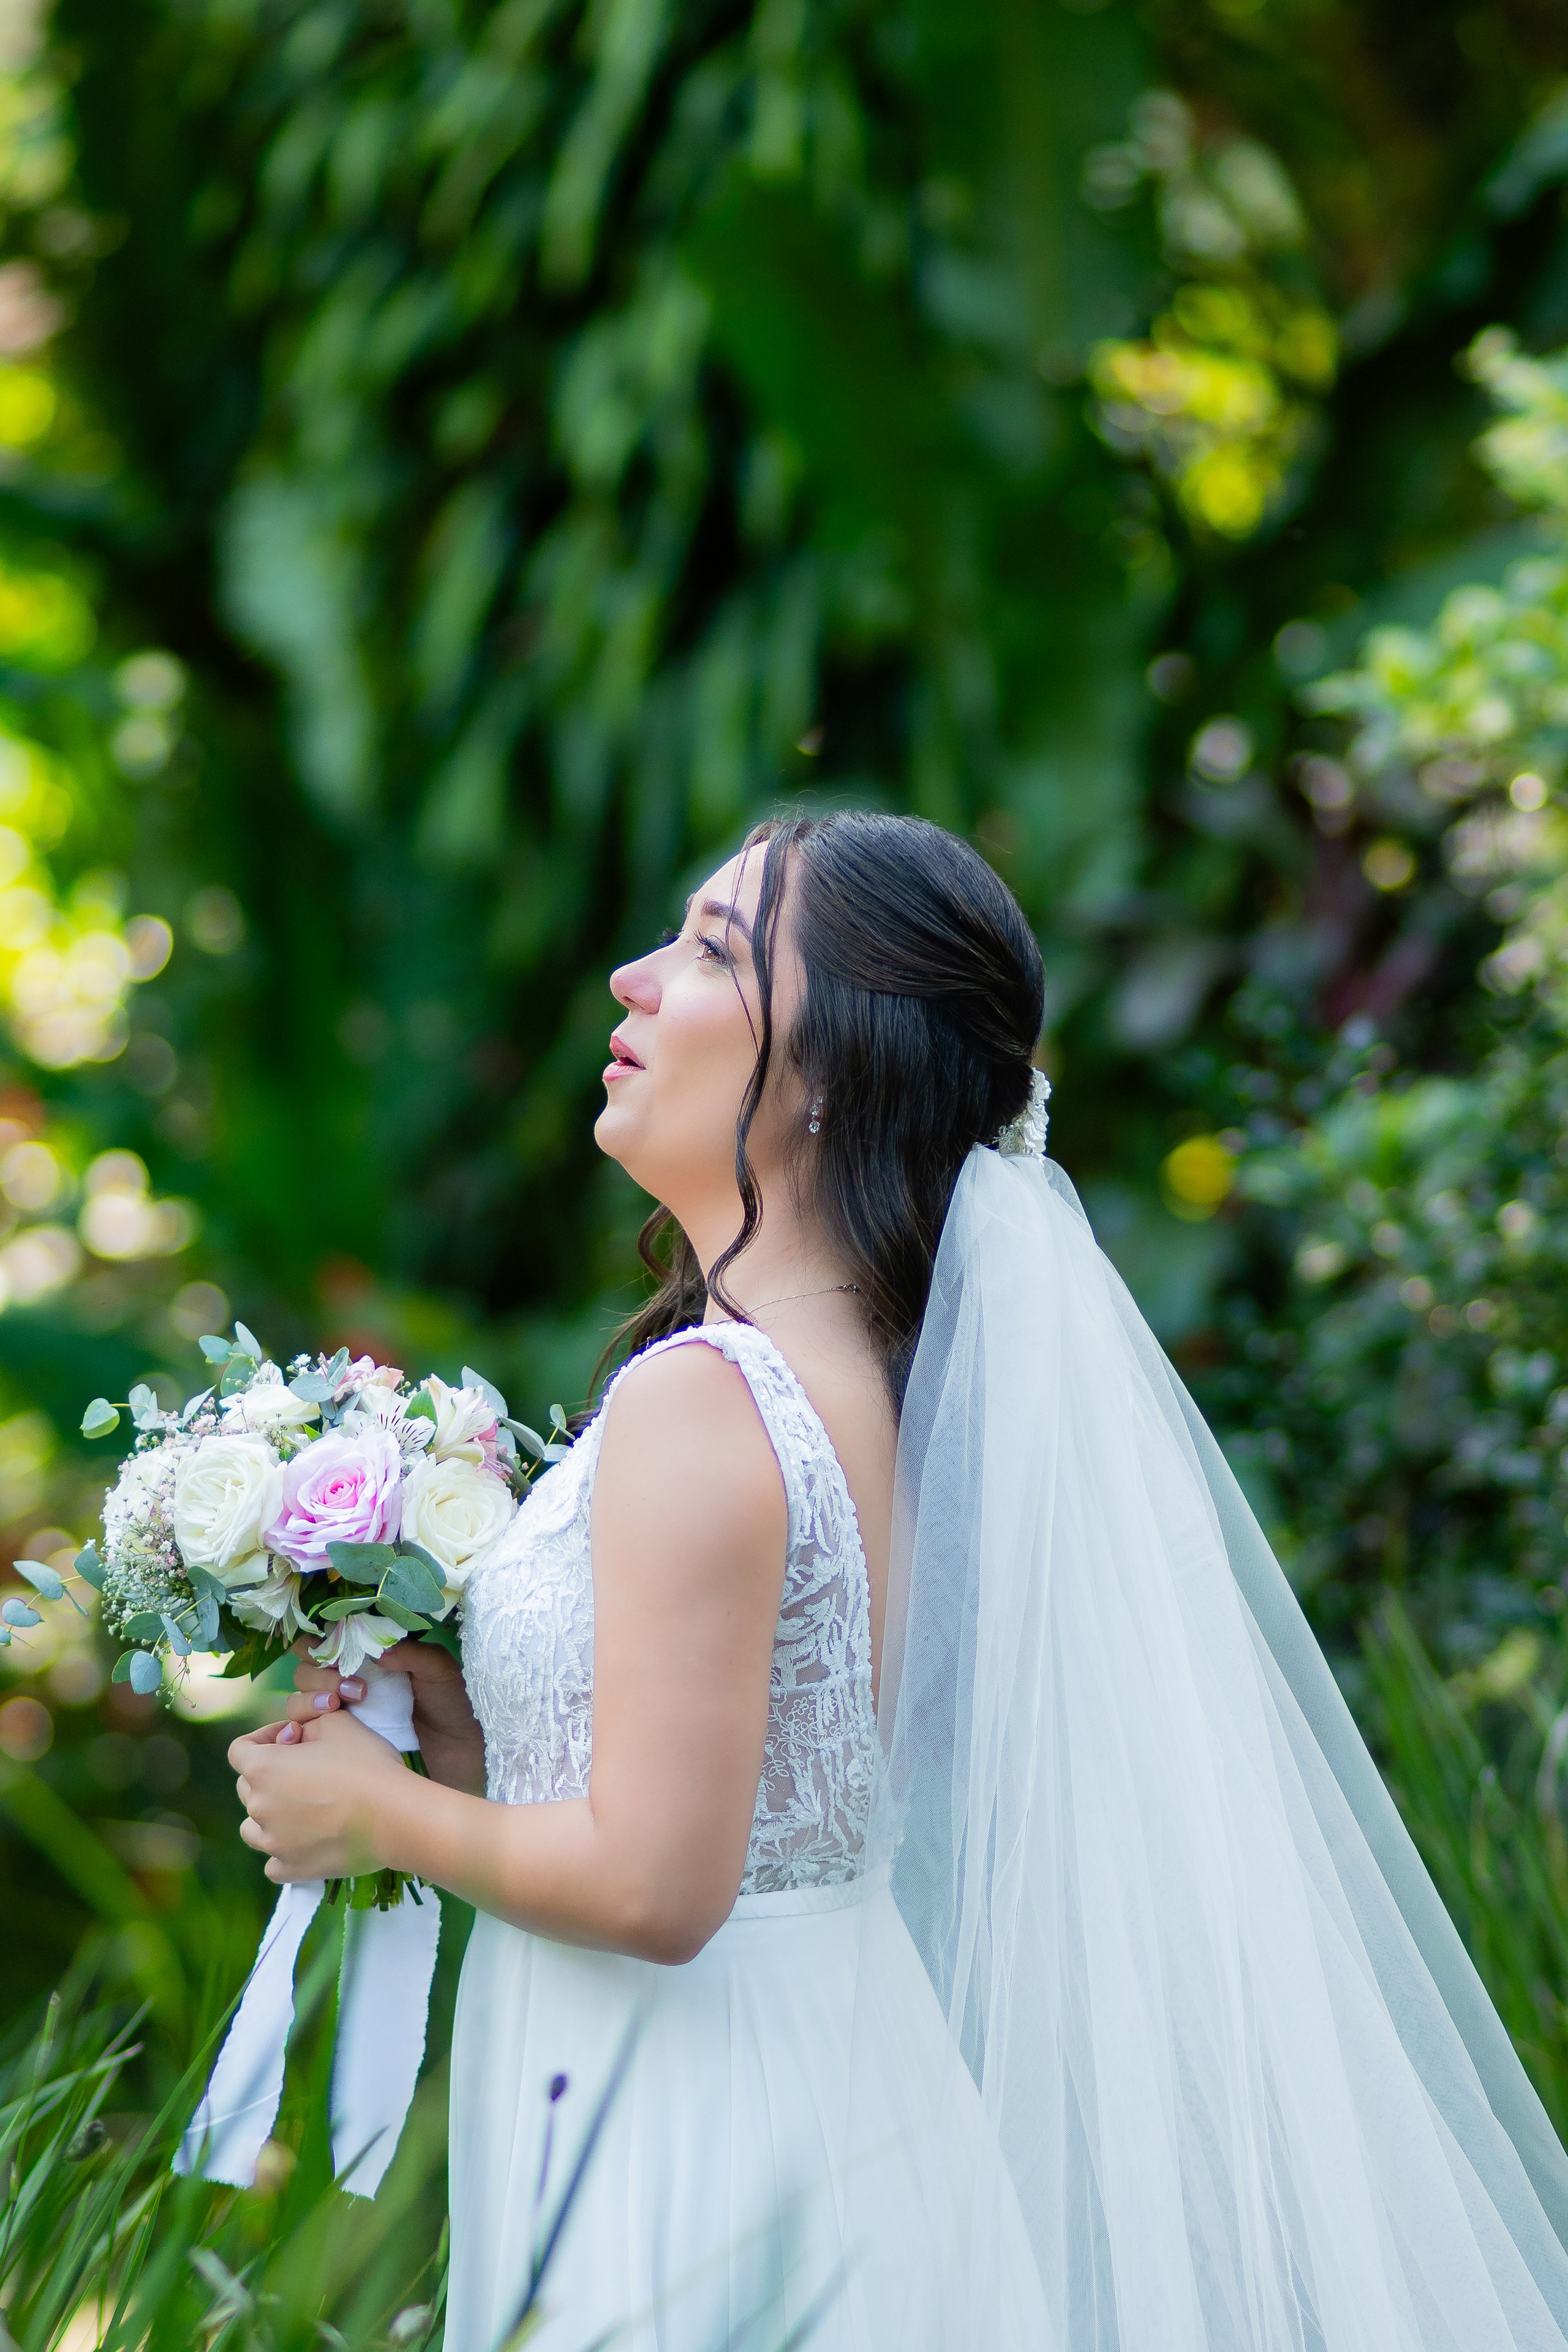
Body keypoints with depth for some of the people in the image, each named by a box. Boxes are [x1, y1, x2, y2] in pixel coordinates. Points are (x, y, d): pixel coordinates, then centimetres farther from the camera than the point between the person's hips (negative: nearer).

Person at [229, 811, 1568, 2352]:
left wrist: (379, 1811, -10)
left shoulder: (699, 1403, -23)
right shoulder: (858, 1367, 5)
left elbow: (652, 1887, -24)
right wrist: (469, 1731, 8)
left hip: (690, 2130, -9)